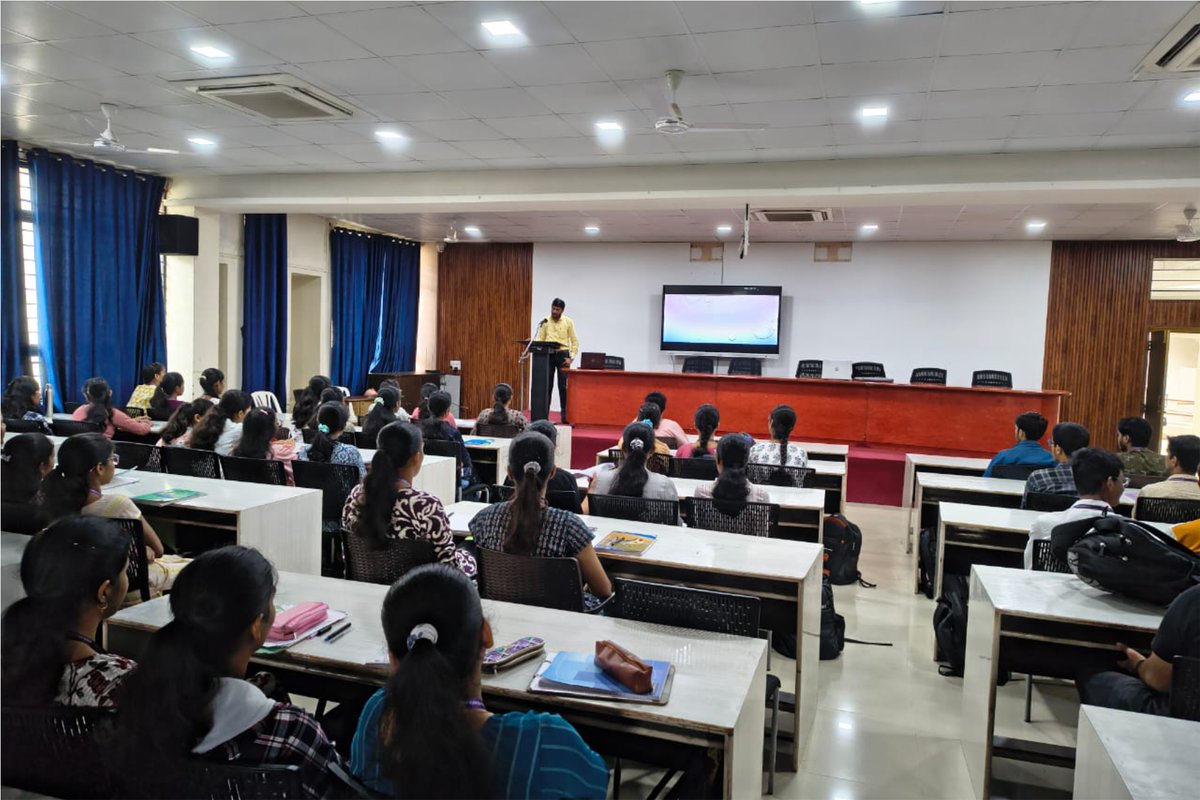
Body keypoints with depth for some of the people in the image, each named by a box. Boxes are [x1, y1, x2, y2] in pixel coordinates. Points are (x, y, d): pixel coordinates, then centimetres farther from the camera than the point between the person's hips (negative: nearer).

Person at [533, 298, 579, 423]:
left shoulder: (568, 322, 2)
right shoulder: (545, 322, 5)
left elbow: (575, 341, 2)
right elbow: (539, 339, 6)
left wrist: (571, 358, -7)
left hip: (562, 355, -1)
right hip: (548, 355, 1)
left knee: (563, 386, -3)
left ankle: (565, 415, 4)